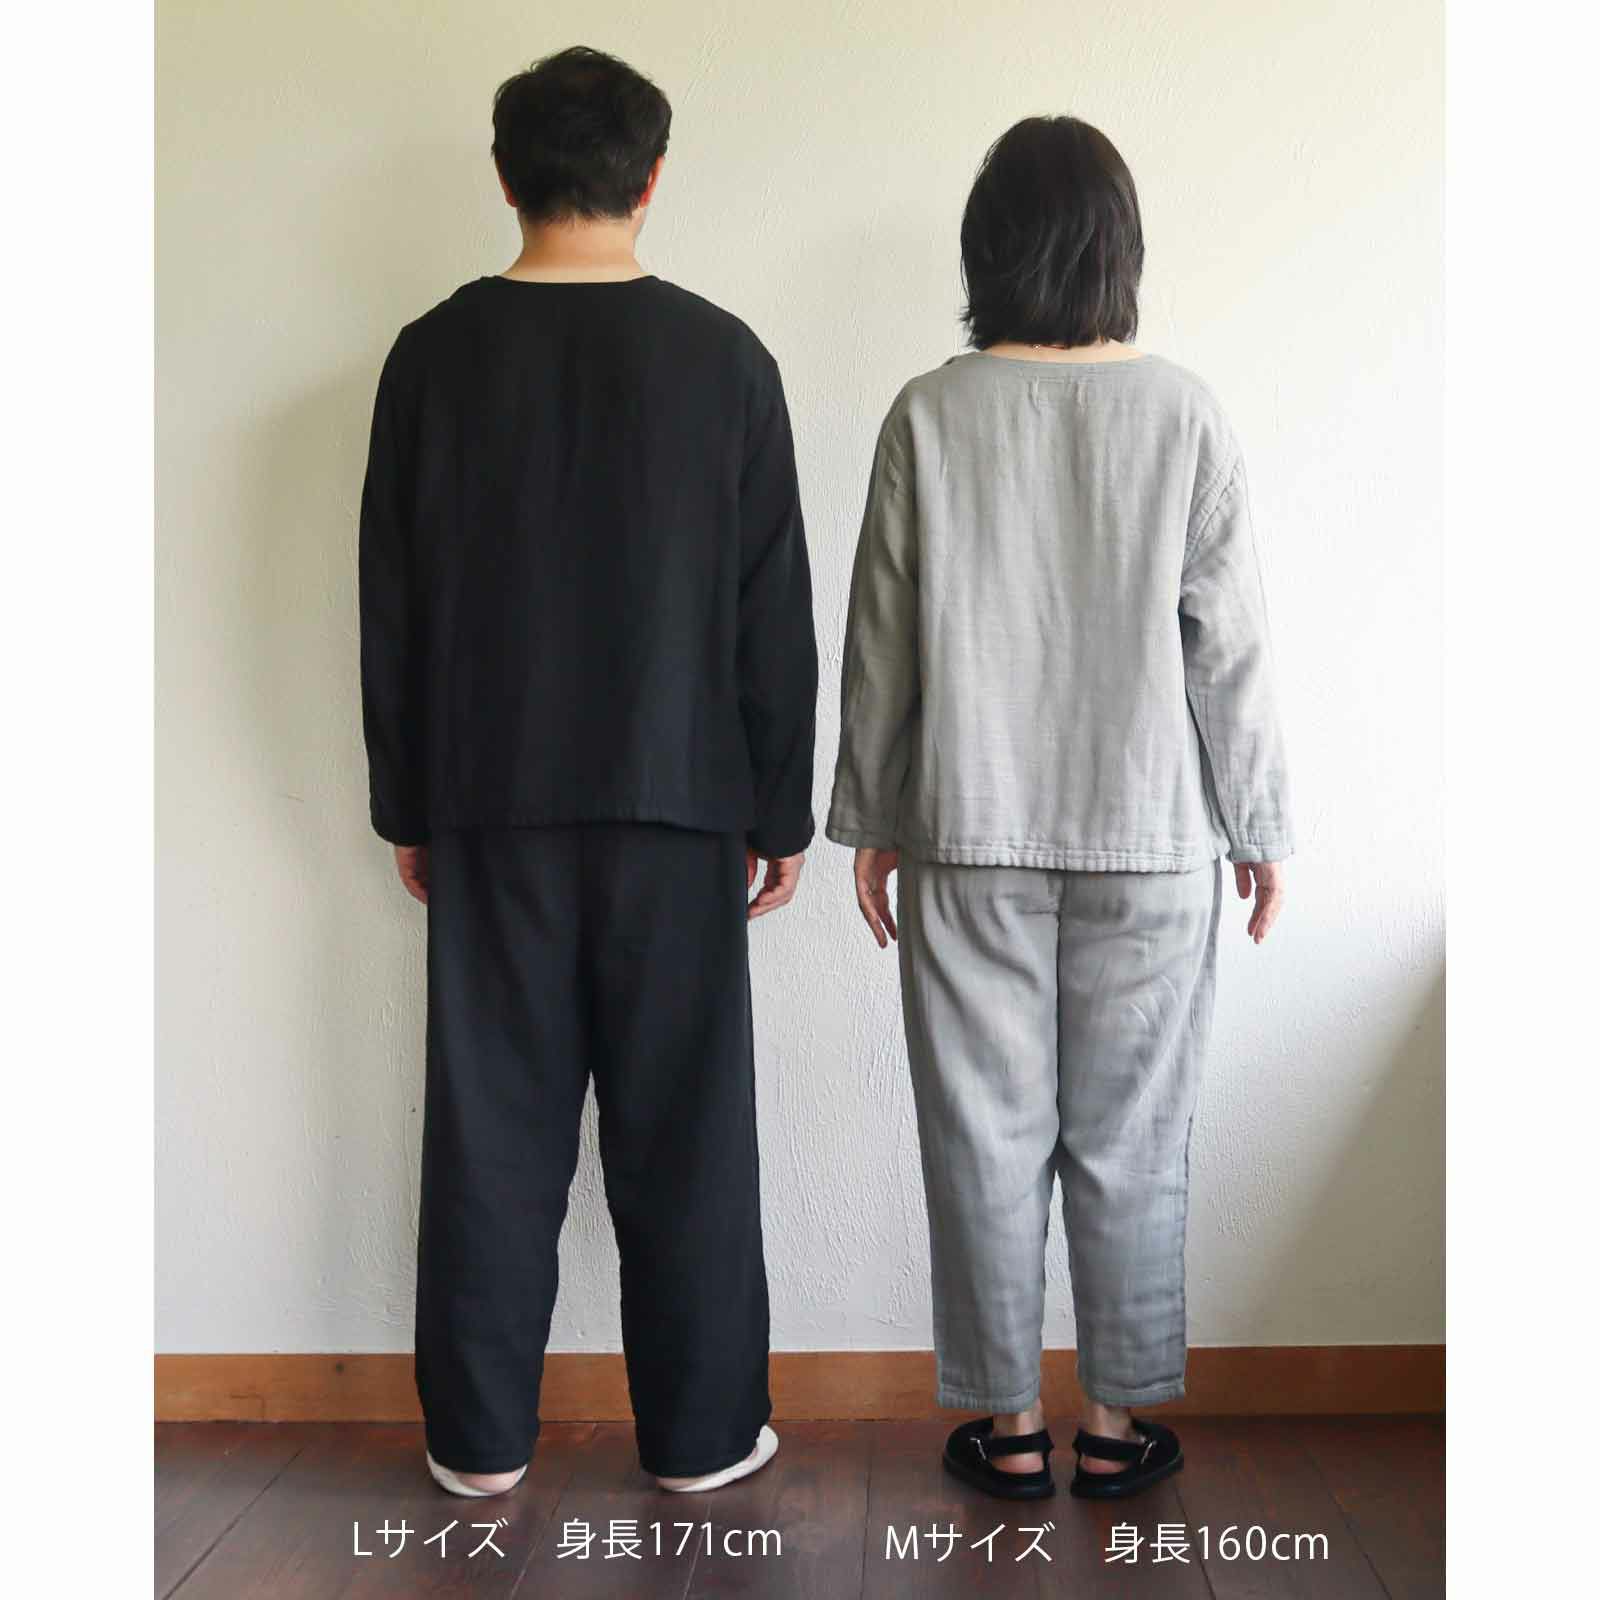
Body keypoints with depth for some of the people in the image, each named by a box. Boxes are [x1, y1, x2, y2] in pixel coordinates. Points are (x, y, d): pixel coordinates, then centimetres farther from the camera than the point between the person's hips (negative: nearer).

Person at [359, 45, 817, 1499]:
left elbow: (391, 607, 3)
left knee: (493, 1120, 9)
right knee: (685, 1122, 7)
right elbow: (774, 612, -2)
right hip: (676, 797, -1)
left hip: (491, 803, 2)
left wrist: (406, 805, 12)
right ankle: (702, 1433, 18)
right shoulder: (723, 357, -3)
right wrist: (782, 807, 5)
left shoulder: (434, 357, 1)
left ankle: (480, 1436, 19)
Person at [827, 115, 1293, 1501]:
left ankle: (1009, 1424, 22)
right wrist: (1260, 827, 7)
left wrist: (871, 821, 9)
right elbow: (1230, 645, -3)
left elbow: (882, 642, -1)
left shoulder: (931, 416, -4)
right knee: (1131, 1142, 11)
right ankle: (1118, 1421, 24)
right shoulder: (1185, 415, -5)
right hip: (1149, 834, 0)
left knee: (987, 1137, 10)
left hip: (971, 837, 0)